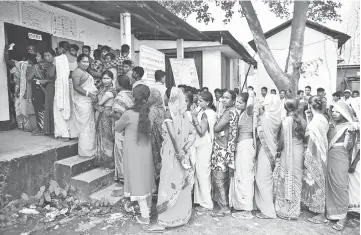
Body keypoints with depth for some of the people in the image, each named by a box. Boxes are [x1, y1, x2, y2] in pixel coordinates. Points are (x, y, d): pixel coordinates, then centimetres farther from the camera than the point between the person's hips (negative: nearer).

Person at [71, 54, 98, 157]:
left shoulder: (84, 72, 20)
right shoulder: (77, 72, -11)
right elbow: (76, 87, -22)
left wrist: (96, 92, 14)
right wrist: (89, 94, -26)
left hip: (89, 102, 10)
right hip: (82, 103, -10)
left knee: (90, 126, 14)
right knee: (85, 126, -6)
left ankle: (89, 149, 23)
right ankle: (85, 151, 2)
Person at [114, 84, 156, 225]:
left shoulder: (129, 114, -21)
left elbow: (117, 129, -2)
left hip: (133, 153, -5)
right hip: (146, 151, 5)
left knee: (138, 181, 5)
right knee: (146, 178, 18)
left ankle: (145, 217, 13)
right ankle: (147, 209, 35)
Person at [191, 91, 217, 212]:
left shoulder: (205, 113, -17)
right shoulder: (211, 112, 11)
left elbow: (201, 131, -22)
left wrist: (195, 118, -20)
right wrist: (196, 116, 4)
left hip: (203, 145, -10)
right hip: (204, 144, 10)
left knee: (202, 173, -2)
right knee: (203, 172, 15)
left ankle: (207, 203, 7)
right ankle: (203, 199, 27)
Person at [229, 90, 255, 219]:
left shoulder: (248, 113, -12)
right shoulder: (243, 113, 13)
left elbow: (250, 105, -36)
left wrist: (251, 95, -20)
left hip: (246, 145, -10)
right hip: (242, 145, 10)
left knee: (244, 176, -4)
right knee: (242, 175, 15)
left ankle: (247, 210, 5)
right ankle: (242, 205, 27)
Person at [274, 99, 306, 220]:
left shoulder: (286, 120, -12)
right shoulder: (302, 120, 2)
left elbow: (282, 140, -13)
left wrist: (278, 151, 2)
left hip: (288, 153, -5)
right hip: (300, 151, 5)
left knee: (287, 180, 6)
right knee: (297, 180, 14)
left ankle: (286, 211, 15)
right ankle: (295, 210, 25)